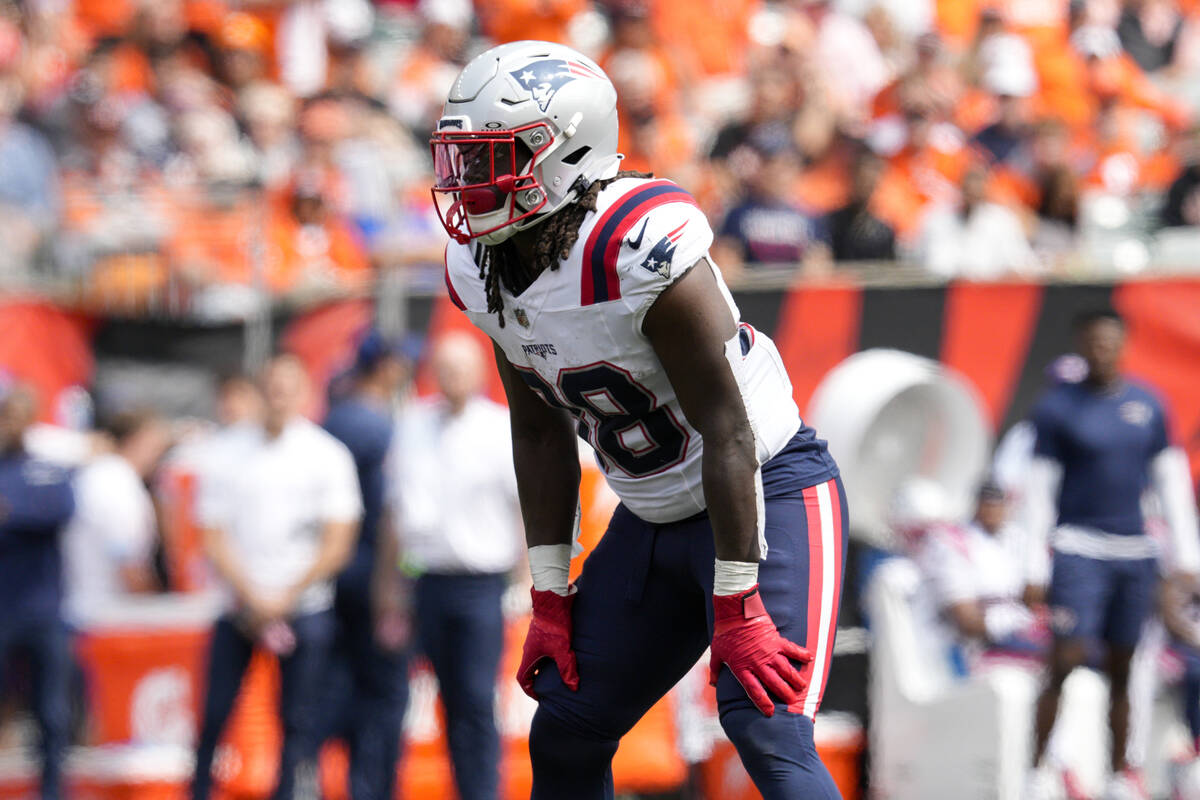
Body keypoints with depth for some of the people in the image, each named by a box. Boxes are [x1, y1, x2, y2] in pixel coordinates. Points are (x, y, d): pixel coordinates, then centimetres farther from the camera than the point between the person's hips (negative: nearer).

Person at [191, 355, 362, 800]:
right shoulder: (228, 454, 3)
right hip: (239, 607, 1)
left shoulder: (328, 457, 1)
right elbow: (214, 540, 2)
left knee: (299, 720, -2)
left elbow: (337, 545, -1)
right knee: (215, 712, -1)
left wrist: (284, 599, -8)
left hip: (305, 608, -1)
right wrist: (255, 599, -8)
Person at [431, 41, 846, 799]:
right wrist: (551, 599, 7)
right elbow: (541, 434, 8)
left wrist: (735, 610, -22)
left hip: (766, 494, -8)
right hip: (655, 518, 8)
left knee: (768, 733, -23)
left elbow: (728, 433, -25)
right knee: (564, 739, 9)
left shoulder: (641, 252, -29)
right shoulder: (484, 272, -4)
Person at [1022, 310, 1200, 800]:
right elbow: (1040, 489, -1)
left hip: (1134, 552, 4)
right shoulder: (1058, 407, -2)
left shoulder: (1148, 405, 9)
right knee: (1067, 660, -14)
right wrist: (1035, 567, -5)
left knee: (1120, 671, 8)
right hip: (1078, 549, -4)